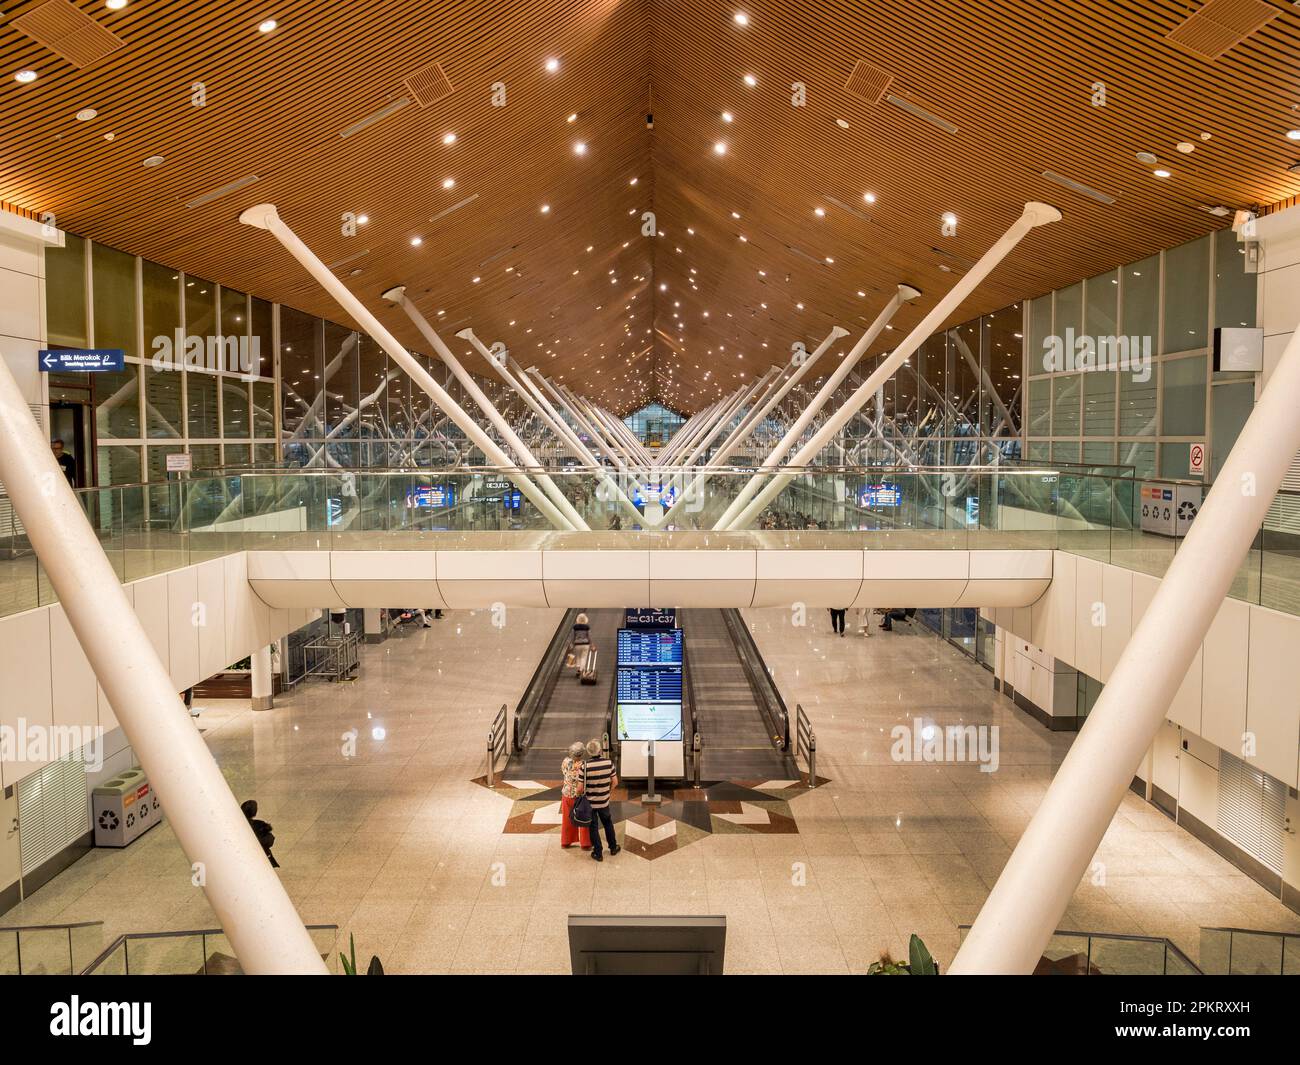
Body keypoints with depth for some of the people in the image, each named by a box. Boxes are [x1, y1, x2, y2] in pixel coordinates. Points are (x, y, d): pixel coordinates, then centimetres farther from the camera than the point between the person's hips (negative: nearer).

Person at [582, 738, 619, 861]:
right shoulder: (608, 763, -14)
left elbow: (581, 788, -19)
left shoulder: (585, 766, -22)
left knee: (593, 827, 14)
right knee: (608, 824, 25)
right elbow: (615, 782, -5)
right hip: (604, 801, 2)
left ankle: (598, 854, 23)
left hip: (590, 802, -2)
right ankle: (613, 848, 38)